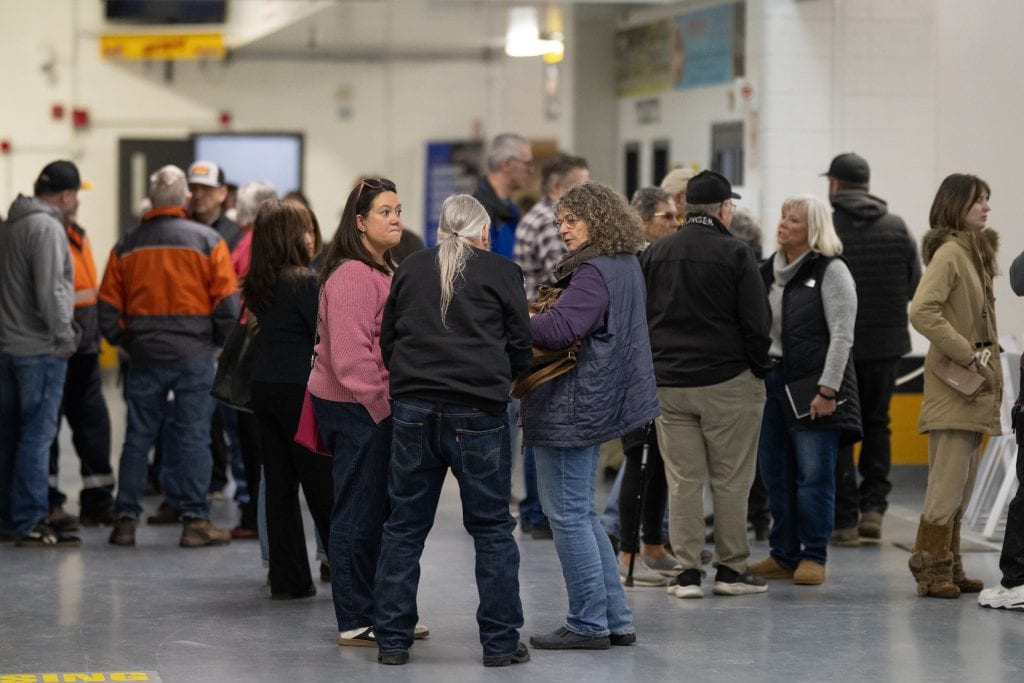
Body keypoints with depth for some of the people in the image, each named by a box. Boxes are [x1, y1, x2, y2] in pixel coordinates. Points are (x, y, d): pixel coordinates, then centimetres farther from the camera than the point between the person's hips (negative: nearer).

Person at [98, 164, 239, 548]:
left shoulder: (127, 246, 4)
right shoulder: (207, 241, -4)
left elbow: (108, 311, 4)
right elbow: (227, 302, -6)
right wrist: (221, 343, 8)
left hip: (144, 357, 2)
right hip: (195, 356, -2)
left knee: (138, 437, 9)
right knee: (193, 437, 2)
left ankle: (126, 519, 9)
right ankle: (195, 520, 2)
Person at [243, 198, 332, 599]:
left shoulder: (259, 284, 10)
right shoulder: (305, 281, -13)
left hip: (264, 386, 7)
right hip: (301, 389, -7)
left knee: (279, 483, 7)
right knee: (323, 485, 0)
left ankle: (288, 578, 9)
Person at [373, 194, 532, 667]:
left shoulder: (411, 269, 10)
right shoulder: (501, 272, 1)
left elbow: (387, 340, 16)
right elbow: (521, 348, 4)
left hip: (413, 409, 3)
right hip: (478, 412, -3)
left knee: (404, 527, 10)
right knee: (492, 529, 5)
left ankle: (392, 640, 12)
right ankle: (501, 643, 7)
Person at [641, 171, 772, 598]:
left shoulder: (654, 254, 7)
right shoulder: (735, 254, -8)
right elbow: (757, 321, -9)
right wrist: (759, 369, 4)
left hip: (669, 384, 4)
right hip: (728, 382, -4)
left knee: (683, 480, 6)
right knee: (731, 480, 5)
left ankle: (688, 572, 5)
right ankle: (731, 569, 9)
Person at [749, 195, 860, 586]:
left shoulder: (831, 271, -5)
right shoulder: (769, 270, 14)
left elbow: (842, 336, -10)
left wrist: (827, 390, -16)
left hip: (812, 385, -6)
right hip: (770, 380, 6)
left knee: (814, 474, -4)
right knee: (775, 474, 7)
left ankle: (814, 557, 5)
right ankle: (784, 555, 16)